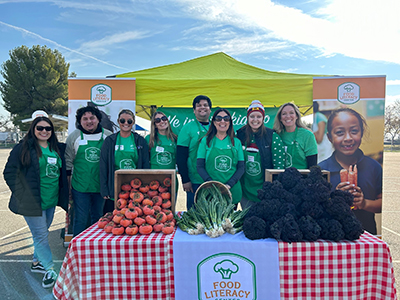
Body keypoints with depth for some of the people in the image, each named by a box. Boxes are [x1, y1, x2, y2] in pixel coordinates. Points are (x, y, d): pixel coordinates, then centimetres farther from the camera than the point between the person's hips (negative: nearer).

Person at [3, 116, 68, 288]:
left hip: (51, 201, 6)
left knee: (41, 233, 19)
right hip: (33, 202, -5)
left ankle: (36, 262, 37)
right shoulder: (23, 148, -7)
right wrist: (22, 194, -10)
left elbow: (61, 173, 19)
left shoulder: (57, 149, 7)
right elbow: (9, 172, -7)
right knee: (41, 235, 1)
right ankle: (50, 270, 13)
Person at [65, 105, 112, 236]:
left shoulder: (108, 136, 4)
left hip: (101, 186, 1)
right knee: (80, 219, 6)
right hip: (80, 187, -1)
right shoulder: (74, 136, 3)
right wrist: (68, 183, 4)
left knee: (98, 219, 15)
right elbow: (68, 160, 7)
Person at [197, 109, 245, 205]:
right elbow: (200, 167, -1)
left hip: (232, 191, 2)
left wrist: (229, 184, -11)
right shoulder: (206, 141, 3)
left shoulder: (236, 142, 6)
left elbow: (241, 168, 4)